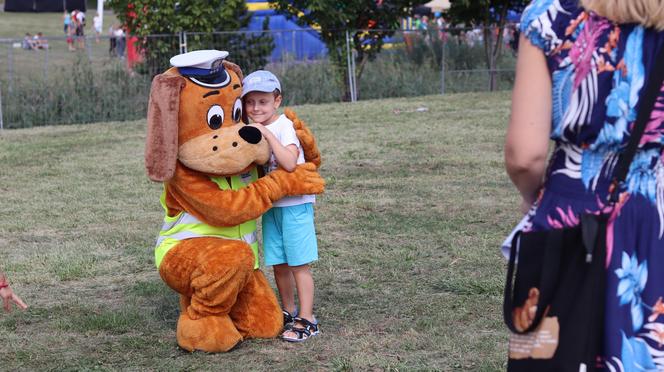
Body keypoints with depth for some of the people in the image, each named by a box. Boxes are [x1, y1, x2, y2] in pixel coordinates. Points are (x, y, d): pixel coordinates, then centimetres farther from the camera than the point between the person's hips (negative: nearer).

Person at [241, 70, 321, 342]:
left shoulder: (284, 126, -14)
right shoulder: (254, 131, 9)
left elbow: (289, 163, -28)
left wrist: (268, 135, -28)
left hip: (294, 204, -7)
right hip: (270, 206, 7)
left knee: (299, 264, -4)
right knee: (278, 264, 12)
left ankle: (306, 320, 2)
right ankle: (289, 313, 26)